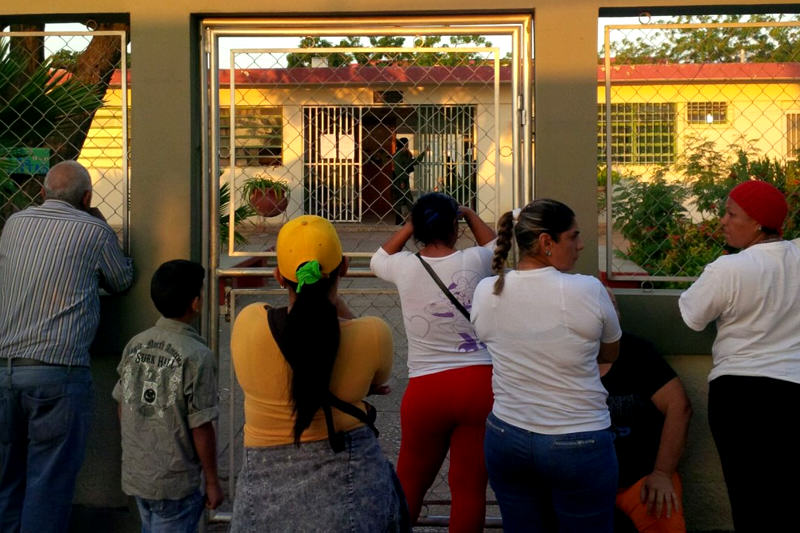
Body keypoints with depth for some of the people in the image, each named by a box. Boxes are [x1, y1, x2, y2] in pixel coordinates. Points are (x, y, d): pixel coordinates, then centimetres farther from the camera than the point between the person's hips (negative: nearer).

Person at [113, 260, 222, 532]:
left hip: (134, 474, 7)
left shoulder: (135, 344, 0)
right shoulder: (197, 356, -19)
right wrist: (212, 482, -6)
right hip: (174, 483, -7)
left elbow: (122, 407, 8)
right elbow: (201, 428, -17)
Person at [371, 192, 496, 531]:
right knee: (470, 485, 9)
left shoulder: (405, 267, -2)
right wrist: (469, 214, 29)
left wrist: (411, 225, 19)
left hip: (426, 389, 1)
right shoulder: (473, 262, -4)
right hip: (479, 383, 0)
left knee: (410, 481, 18)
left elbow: (379, 258, 23)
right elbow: (495, 243, 22)